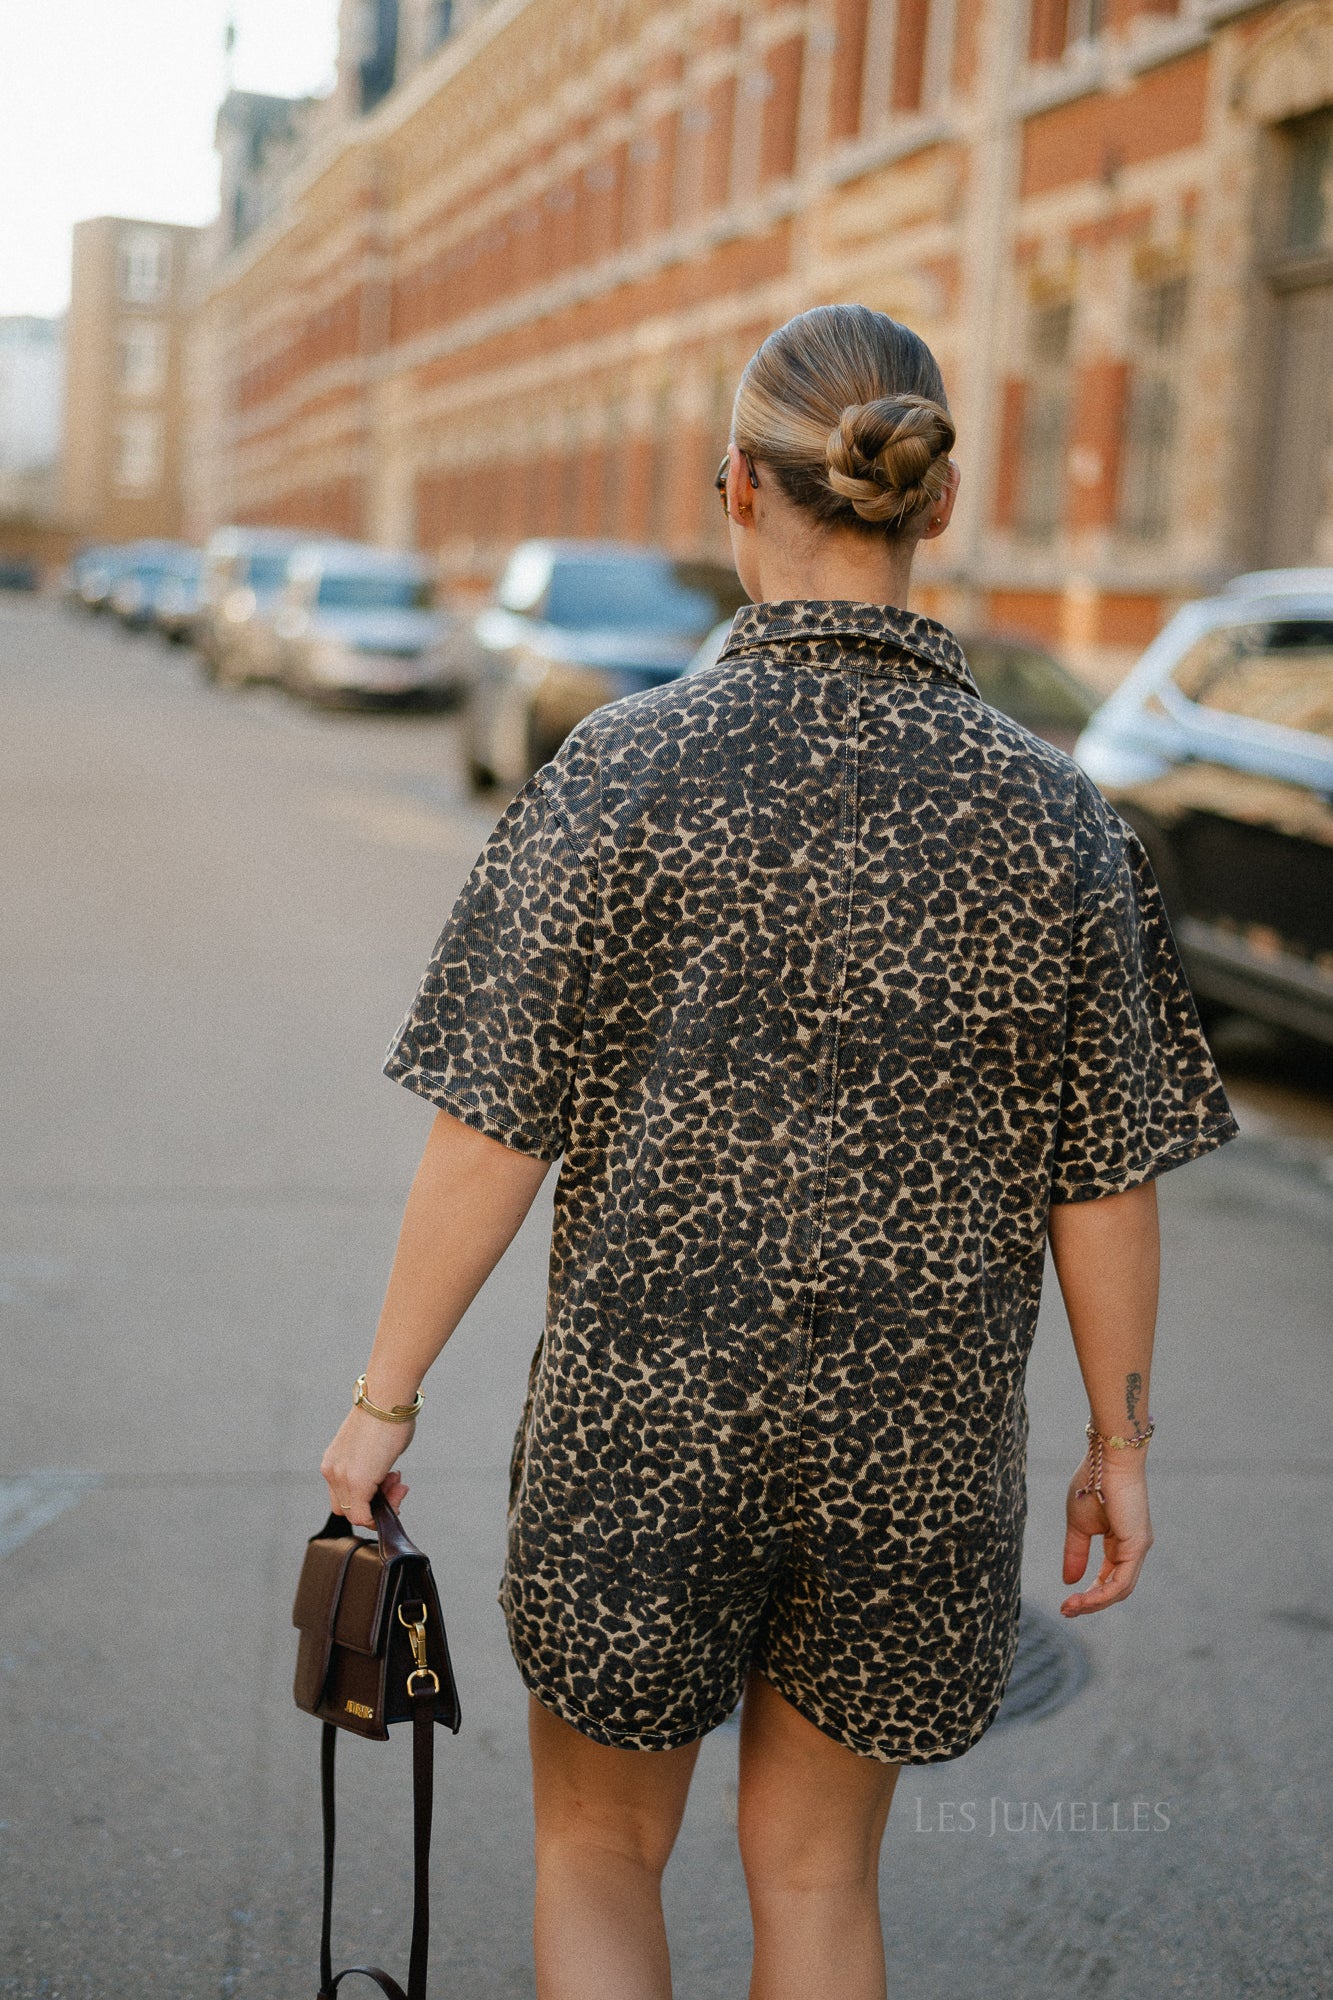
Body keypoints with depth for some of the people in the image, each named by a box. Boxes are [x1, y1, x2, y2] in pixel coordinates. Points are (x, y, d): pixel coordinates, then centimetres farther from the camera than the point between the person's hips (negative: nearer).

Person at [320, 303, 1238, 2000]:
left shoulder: (627, 770, -14)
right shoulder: (1048, 812, -8)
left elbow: (493, 1133, -12)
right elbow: (1104, 1183, -3)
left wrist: (385, 1398, 0)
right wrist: (1120, 1444, 10)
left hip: (647, 1415, -2)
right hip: (916, 1436, 2)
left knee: (597, 1848, 21)